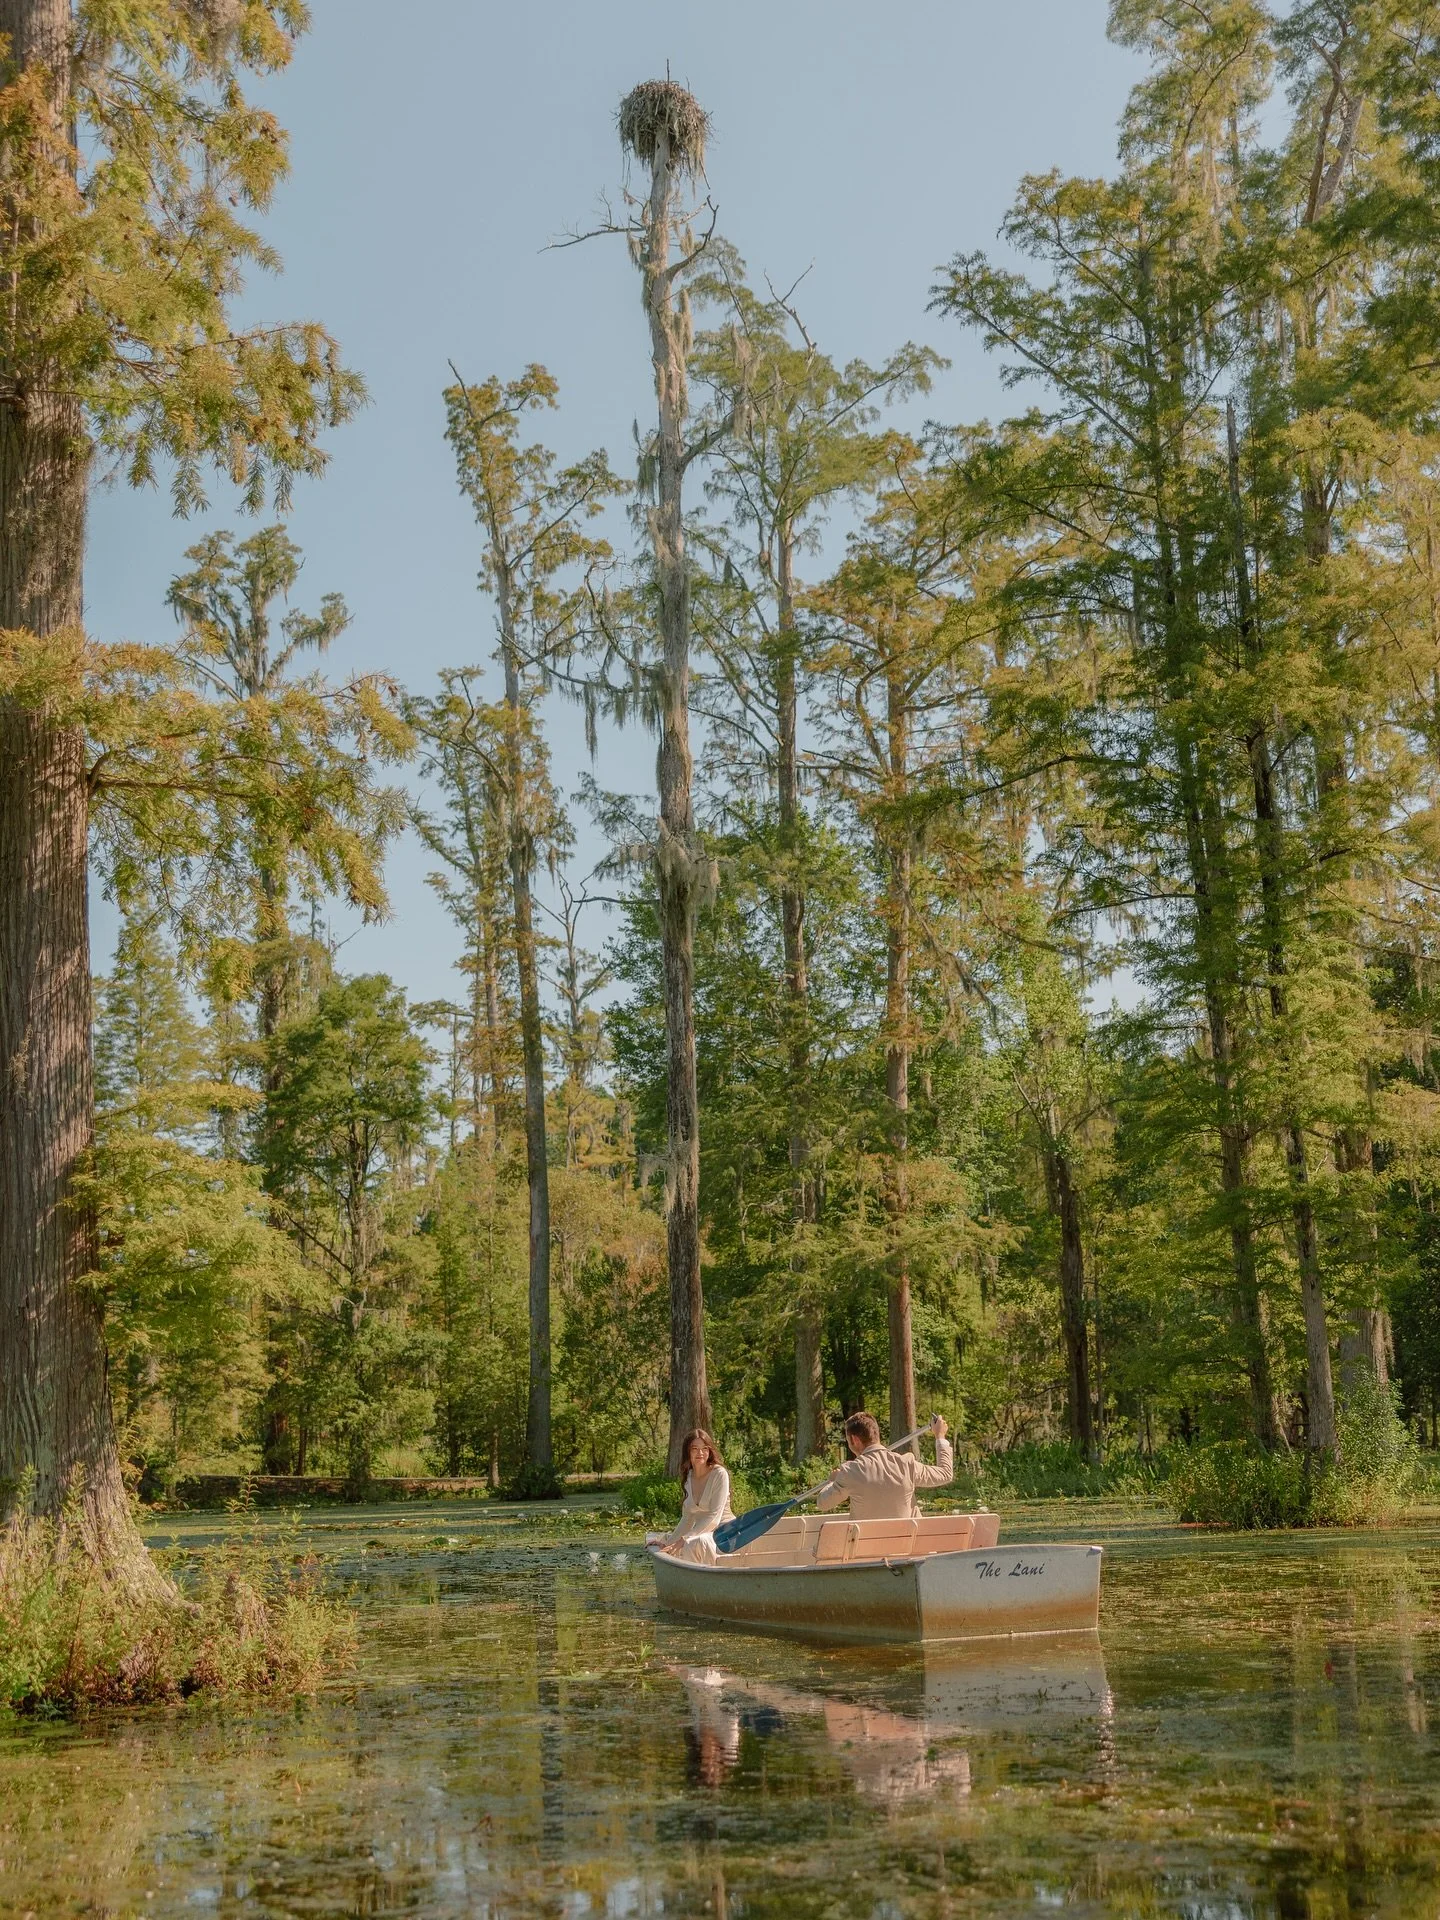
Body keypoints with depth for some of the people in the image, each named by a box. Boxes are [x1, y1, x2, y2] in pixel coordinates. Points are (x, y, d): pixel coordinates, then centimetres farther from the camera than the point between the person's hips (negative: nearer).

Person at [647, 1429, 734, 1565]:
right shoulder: (689, 1477, 10)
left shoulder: (719, 1474, -12)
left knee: (698, 1543, -35)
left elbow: (714, 1516, -18)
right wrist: (670, 1541, -2)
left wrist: (685, 1539, -23)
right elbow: (687, 1518, 11)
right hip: (704, 1532, 7)